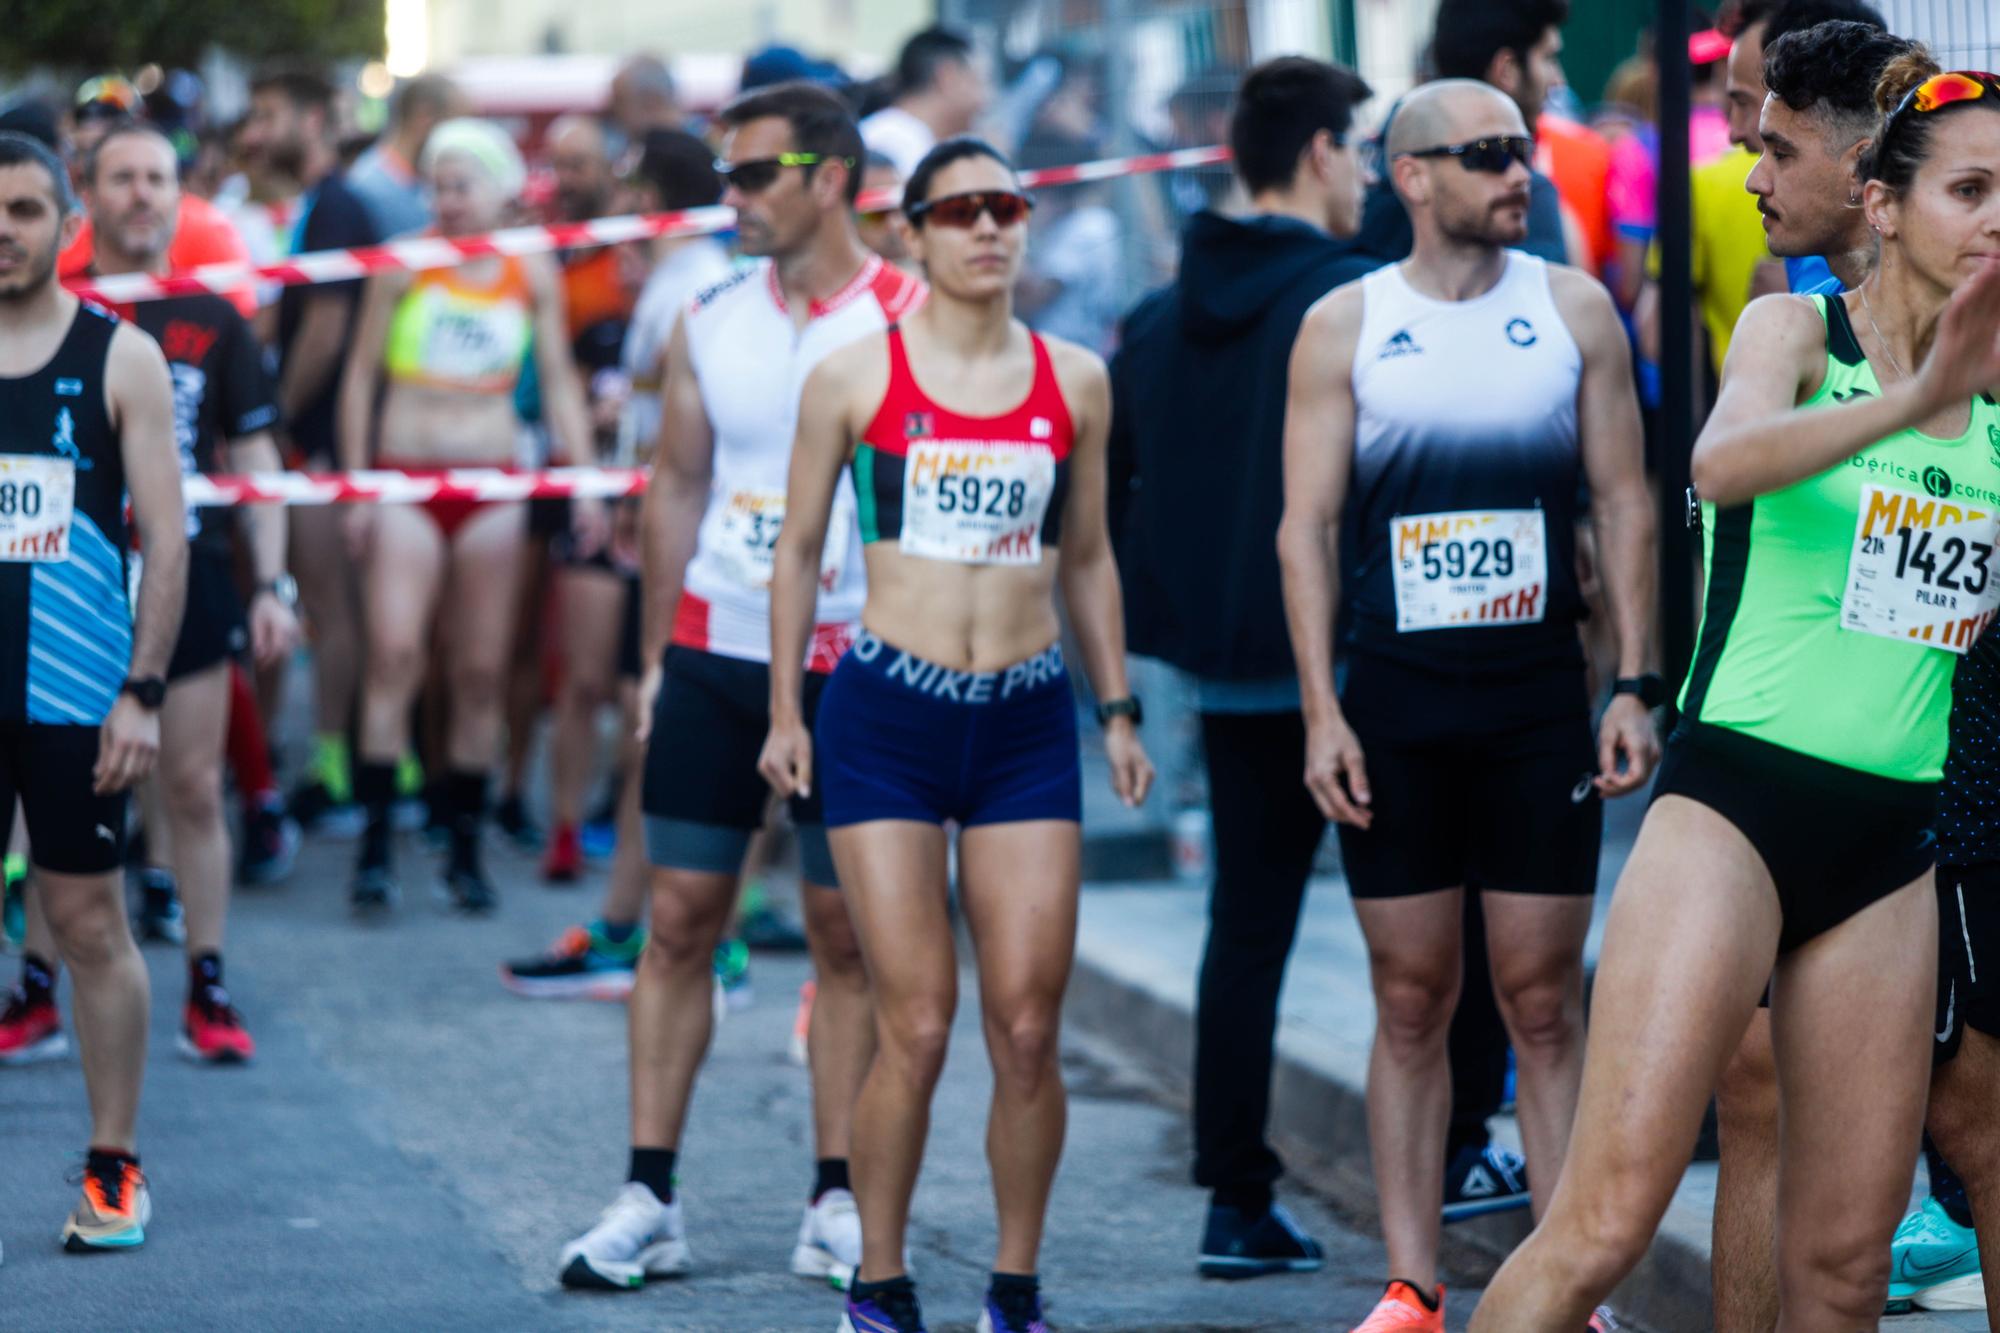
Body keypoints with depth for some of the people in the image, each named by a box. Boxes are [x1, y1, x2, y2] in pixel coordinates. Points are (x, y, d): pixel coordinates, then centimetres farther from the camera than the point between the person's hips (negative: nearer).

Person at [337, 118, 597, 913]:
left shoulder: (532, 275, 7)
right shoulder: (404, 267, 2)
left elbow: (558, 382, 10)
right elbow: (362, 376, 5)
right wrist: (355, 484, 1)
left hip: (491, 488, 2)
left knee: (481, 671, 2)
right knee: (395, 653, -15)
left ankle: (465, 849, 10)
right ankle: (374, 843, -14)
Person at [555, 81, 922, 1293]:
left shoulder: (907, 321, -5)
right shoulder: (710, 323, 8)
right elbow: (678, 484, 14)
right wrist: (656, 653, 11)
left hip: (850, 660, -4)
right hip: (715, 655, 4)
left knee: (847, 932, 2)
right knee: (679, 920, 2)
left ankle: (839, 1202, 9)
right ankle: (650, 1200, 5)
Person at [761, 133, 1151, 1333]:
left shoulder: (1075, 380, 8)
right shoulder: (856, 378, 0)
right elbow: (800, 547, 8)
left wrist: (1119, 709, 16)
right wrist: (786, 710, 6)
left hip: (1028, 718, 2)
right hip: (886, 715, -2)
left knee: (1029, 1029, -3)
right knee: (917, 1028, -7)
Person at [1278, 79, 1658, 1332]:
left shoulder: (1573, 308, 5)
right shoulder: (1344, 326, 2)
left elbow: (1627, 501, 6)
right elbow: (1308, 524, 1)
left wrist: (1635, 685, -2)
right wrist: (1321, 711, -6)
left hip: (1540, 704, 0)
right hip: (1395, 705, 0)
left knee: (1545, 1004, 0)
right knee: (1411, 1004, 3)